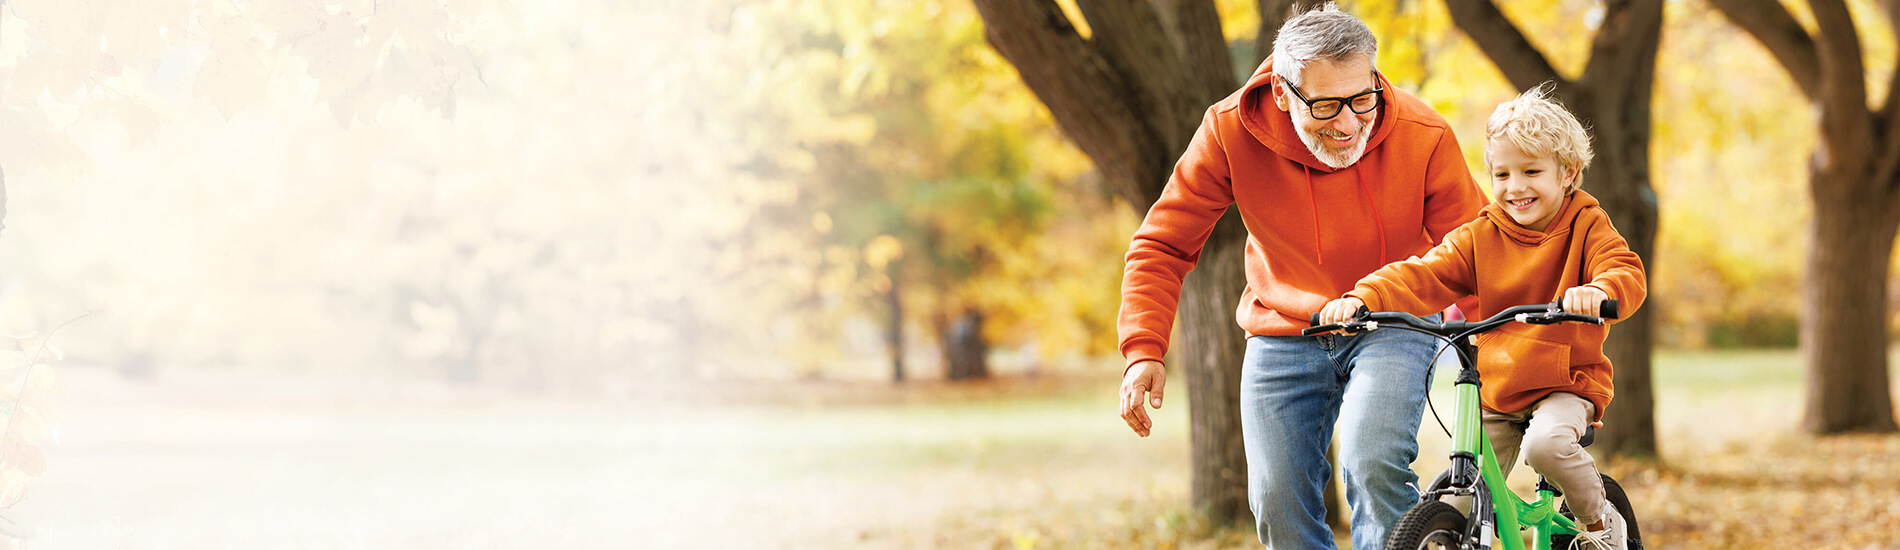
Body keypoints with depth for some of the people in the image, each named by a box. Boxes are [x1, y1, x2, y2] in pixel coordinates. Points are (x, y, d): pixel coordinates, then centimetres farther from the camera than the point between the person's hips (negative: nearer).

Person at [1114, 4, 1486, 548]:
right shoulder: (1232, 131, -19)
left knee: (1374, 464, -27)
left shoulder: (1424, 136, -22)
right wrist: (1143, 351, -22)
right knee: (1279, 503, -2)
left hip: (1392, 325, -2)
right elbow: (1163, 245, -10)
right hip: (1283, 334, 2)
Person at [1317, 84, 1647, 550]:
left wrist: (1598, 291, -47)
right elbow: (1422, 277, -7)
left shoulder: (1586, 227, -4)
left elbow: (1627, 274, -22)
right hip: (1495, 391, 4)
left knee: (1547, 442, -34)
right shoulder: (1480, 237, 3)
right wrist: (1362, 298, -26)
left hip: (1566, 384, -4)